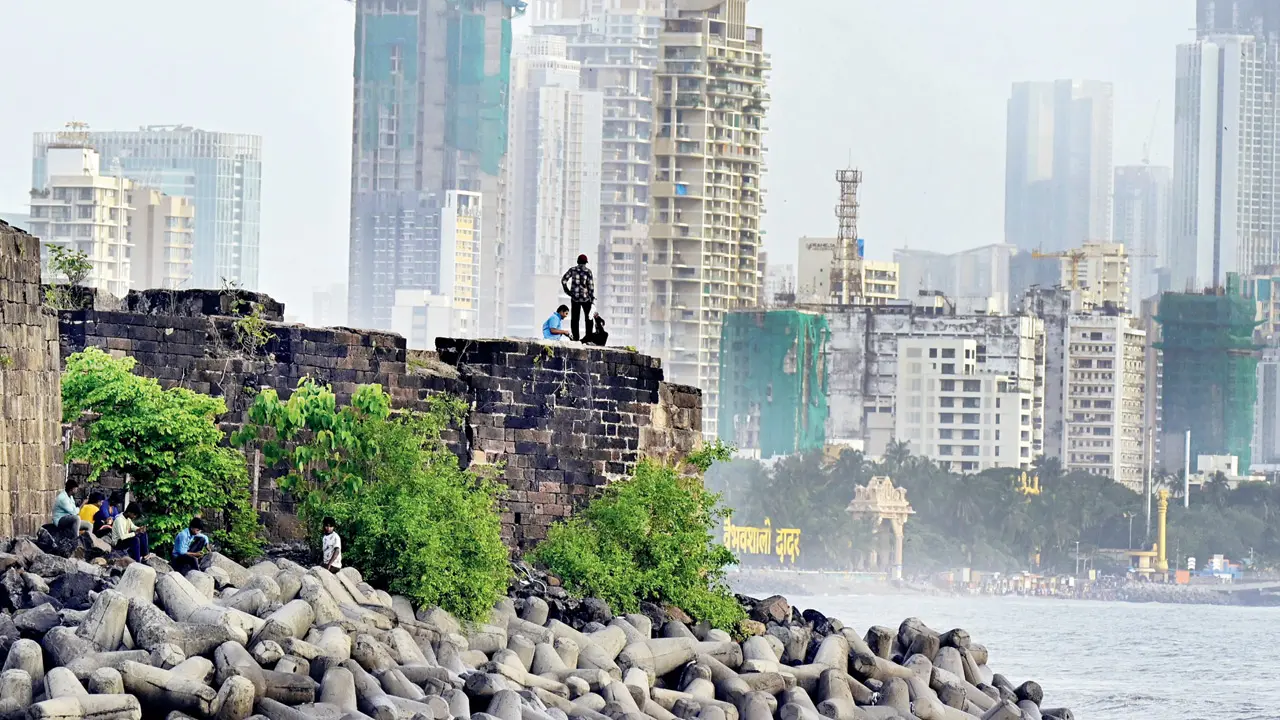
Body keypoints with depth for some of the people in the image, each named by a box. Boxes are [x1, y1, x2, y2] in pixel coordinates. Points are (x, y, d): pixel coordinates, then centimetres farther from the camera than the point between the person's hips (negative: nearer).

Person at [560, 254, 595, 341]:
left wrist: (567, 291, 8)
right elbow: (591, 285, -9)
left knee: (575, 319, 7)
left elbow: (563, 280, -3)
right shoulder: (588, 271, -7)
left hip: (575, 297, 2)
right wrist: (592, 297, -1)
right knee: (588, 318, 12)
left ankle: (575, 337, 3)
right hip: (585, 298, -2)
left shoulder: (572, 270, 0)